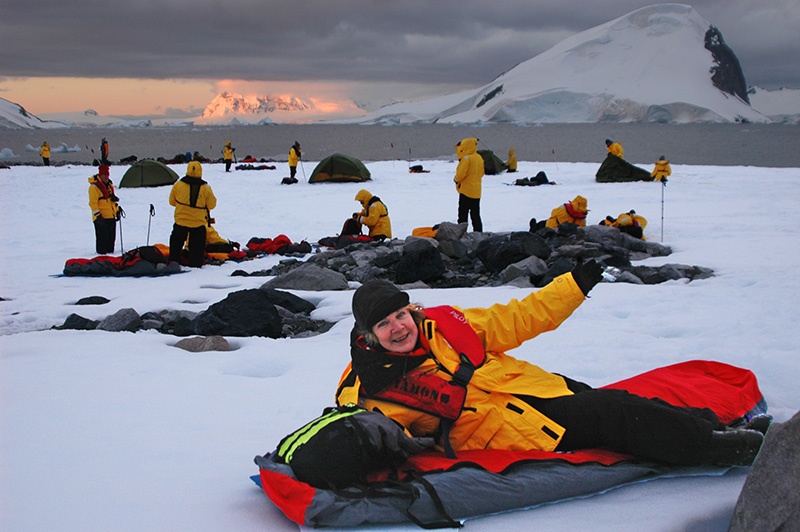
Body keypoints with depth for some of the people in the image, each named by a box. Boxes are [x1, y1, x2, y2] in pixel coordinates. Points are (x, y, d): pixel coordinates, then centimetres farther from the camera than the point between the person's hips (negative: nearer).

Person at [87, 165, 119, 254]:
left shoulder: (109, 185, 15)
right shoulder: (94, 186, -11)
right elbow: (93, 202, -15)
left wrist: (117, 211, 24)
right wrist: (97, 215, -21)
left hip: (111, 216, 8)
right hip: (101, 217, -8)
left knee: (111, 237, 12)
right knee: (102, 237, -6)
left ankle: (110, 252, 22)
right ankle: (102, 253, -1)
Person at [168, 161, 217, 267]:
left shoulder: (178, 184, -7)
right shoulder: (205, 188, -10)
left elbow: (172, 201, 5)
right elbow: (211, 205, -1)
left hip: (181, 220, 1)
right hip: (199, 222, -1)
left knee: (176, 242, 16)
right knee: (197, 245, 9)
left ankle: (173, 261, 20)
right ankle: (196, 263, 11)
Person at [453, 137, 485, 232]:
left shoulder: (466, 158, -15)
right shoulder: (479, 158, 11)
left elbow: (461, 173, -19)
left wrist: (456, 179, 0)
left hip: (466, 190, -8)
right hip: (477, 192, 8)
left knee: (463, 214, -3)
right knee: (475, 214, 12)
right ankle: (478, 233, 13)